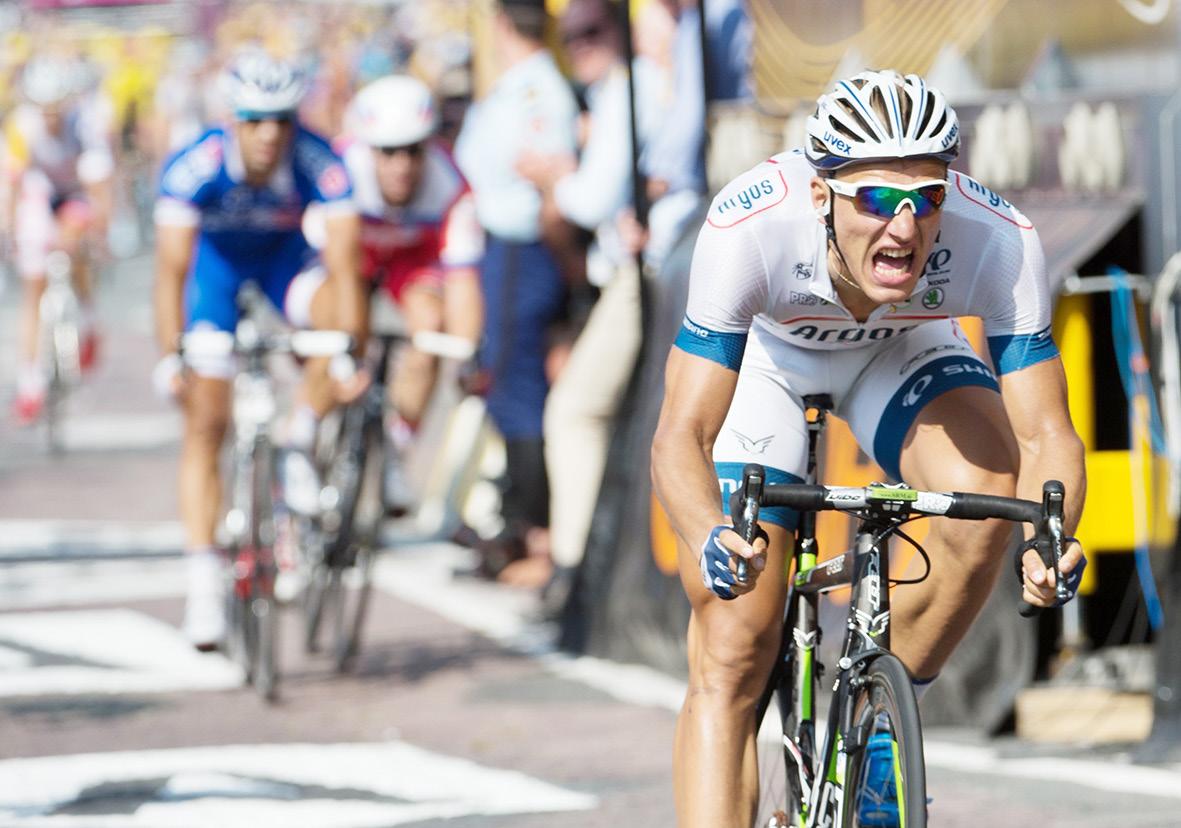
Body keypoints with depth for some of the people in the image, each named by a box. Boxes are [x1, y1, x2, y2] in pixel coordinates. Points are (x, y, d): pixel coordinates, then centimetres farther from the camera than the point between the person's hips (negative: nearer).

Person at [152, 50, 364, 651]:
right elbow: (171, 269, -34)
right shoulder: (193, 167, -33)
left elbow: (343, 264, -36)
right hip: (216, 263, 0)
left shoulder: (321, 166, -33)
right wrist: (170, 358, -42)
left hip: (286, 260, 1)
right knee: (205, 425, -6)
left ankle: (298, 443, -11)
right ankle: (203, 580, -2)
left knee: (341, 312, -32)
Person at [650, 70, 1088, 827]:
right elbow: (682, 436, -39)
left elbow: (1044, 433, -32)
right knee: (732, 656, -11)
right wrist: (709, 540, -60)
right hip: (761, 351, -1)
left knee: (987, 493, -30)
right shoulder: (750, 226, -40)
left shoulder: (999, 239, -36)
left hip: (902, 348, 1)